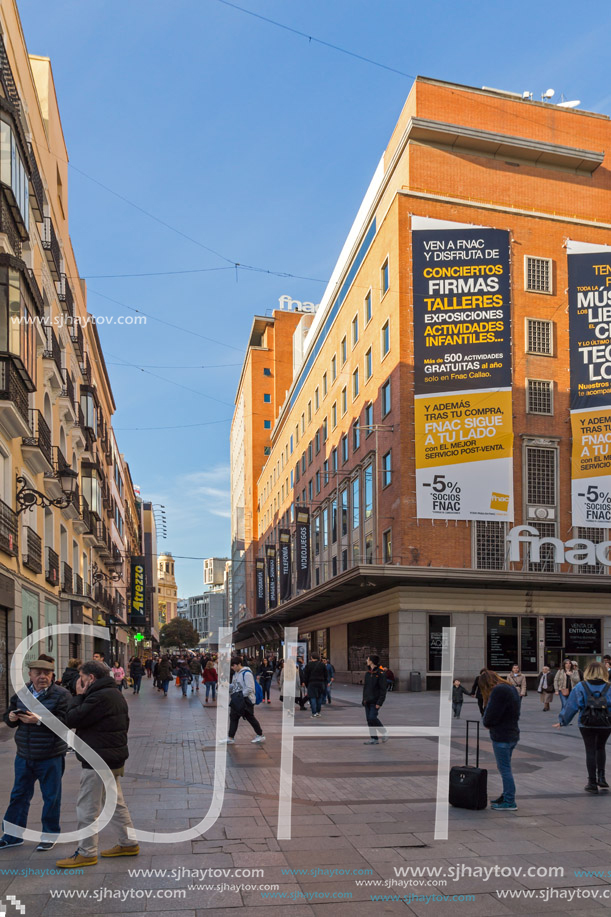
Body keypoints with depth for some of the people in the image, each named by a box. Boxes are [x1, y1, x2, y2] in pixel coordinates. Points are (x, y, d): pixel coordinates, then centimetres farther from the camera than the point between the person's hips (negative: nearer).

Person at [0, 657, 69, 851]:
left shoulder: (61, 694, -11)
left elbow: (64, 722, -20)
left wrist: (39, 720, -30)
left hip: (50, 757, -5)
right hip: (24, 755, 5)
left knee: (51, 797, 7)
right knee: (19, 795, 14)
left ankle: (50, 835, 23)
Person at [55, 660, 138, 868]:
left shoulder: (100, 697, -21)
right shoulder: (115, 695, 12)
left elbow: (72, 720, -21)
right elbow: (124, 724, 19)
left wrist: (79, 696, -9)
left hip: (98, 763, -10)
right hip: (113, 759, 10)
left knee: (87, 808, 0)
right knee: (115, 804, 19)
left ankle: (86, 853, 8)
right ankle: (129, 843, 26)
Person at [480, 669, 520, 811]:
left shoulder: (498, 691, -18)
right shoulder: (511, 688, 12)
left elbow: (491, 716, -20)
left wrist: (486, 723, 2)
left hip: (501, 737, -10)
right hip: (512, 734, 10)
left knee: (505, 769, -3)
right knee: (504, 768, 20)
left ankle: (510, 802, 2)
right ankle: (506, 796, 29)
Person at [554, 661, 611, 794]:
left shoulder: (580, 687, -6)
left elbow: (571, 706, -4)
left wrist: (562, 721, 5)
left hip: (586, 725, -1)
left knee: (590, 751, 7)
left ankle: (592, 783, 8)